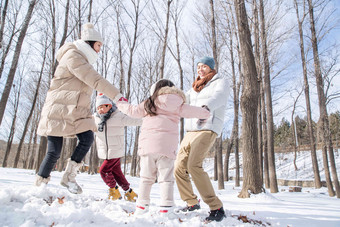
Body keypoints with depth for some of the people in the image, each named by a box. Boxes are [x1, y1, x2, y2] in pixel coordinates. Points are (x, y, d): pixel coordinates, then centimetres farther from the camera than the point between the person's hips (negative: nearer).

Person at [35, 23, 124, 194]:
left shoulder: (84, 60, 21)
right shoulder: (73, 55, -10)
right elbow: (95, 80, -20)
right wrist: (117, 95, -21)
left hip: (77, 111, 8)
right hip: (58, 109, -8)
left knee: (87, 139, -12)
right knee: (54, 151, -7)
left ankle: (69, 177, 0)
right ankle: (39, 185, 14)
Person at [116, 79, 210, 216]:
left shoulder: (148, 104, 14)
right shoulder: (177, 105, 12)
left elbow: (134, 111, 20)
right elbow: (191, 111, 17)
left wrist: (121, 105, 38)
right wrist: (205, 113, 36)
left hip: (147, 143, 1)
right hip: (167, 146, -1)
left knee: (146, 177, 10)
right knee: (166, 177, 3)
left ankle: (142, 205, 12)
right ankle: (166, 207, -2)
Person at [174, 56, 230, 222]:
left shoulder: (220, 82, 4)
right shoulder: (195, 88, 26)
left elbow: (219, 97, -18)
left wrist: (206, 107, -40)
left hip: (208, 129, -7)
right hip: (190, 130, 7)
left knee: (194, 165, -25)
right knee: (179, 167, 2)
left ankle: (216, 208, -17)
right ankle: (192, 203, 20)